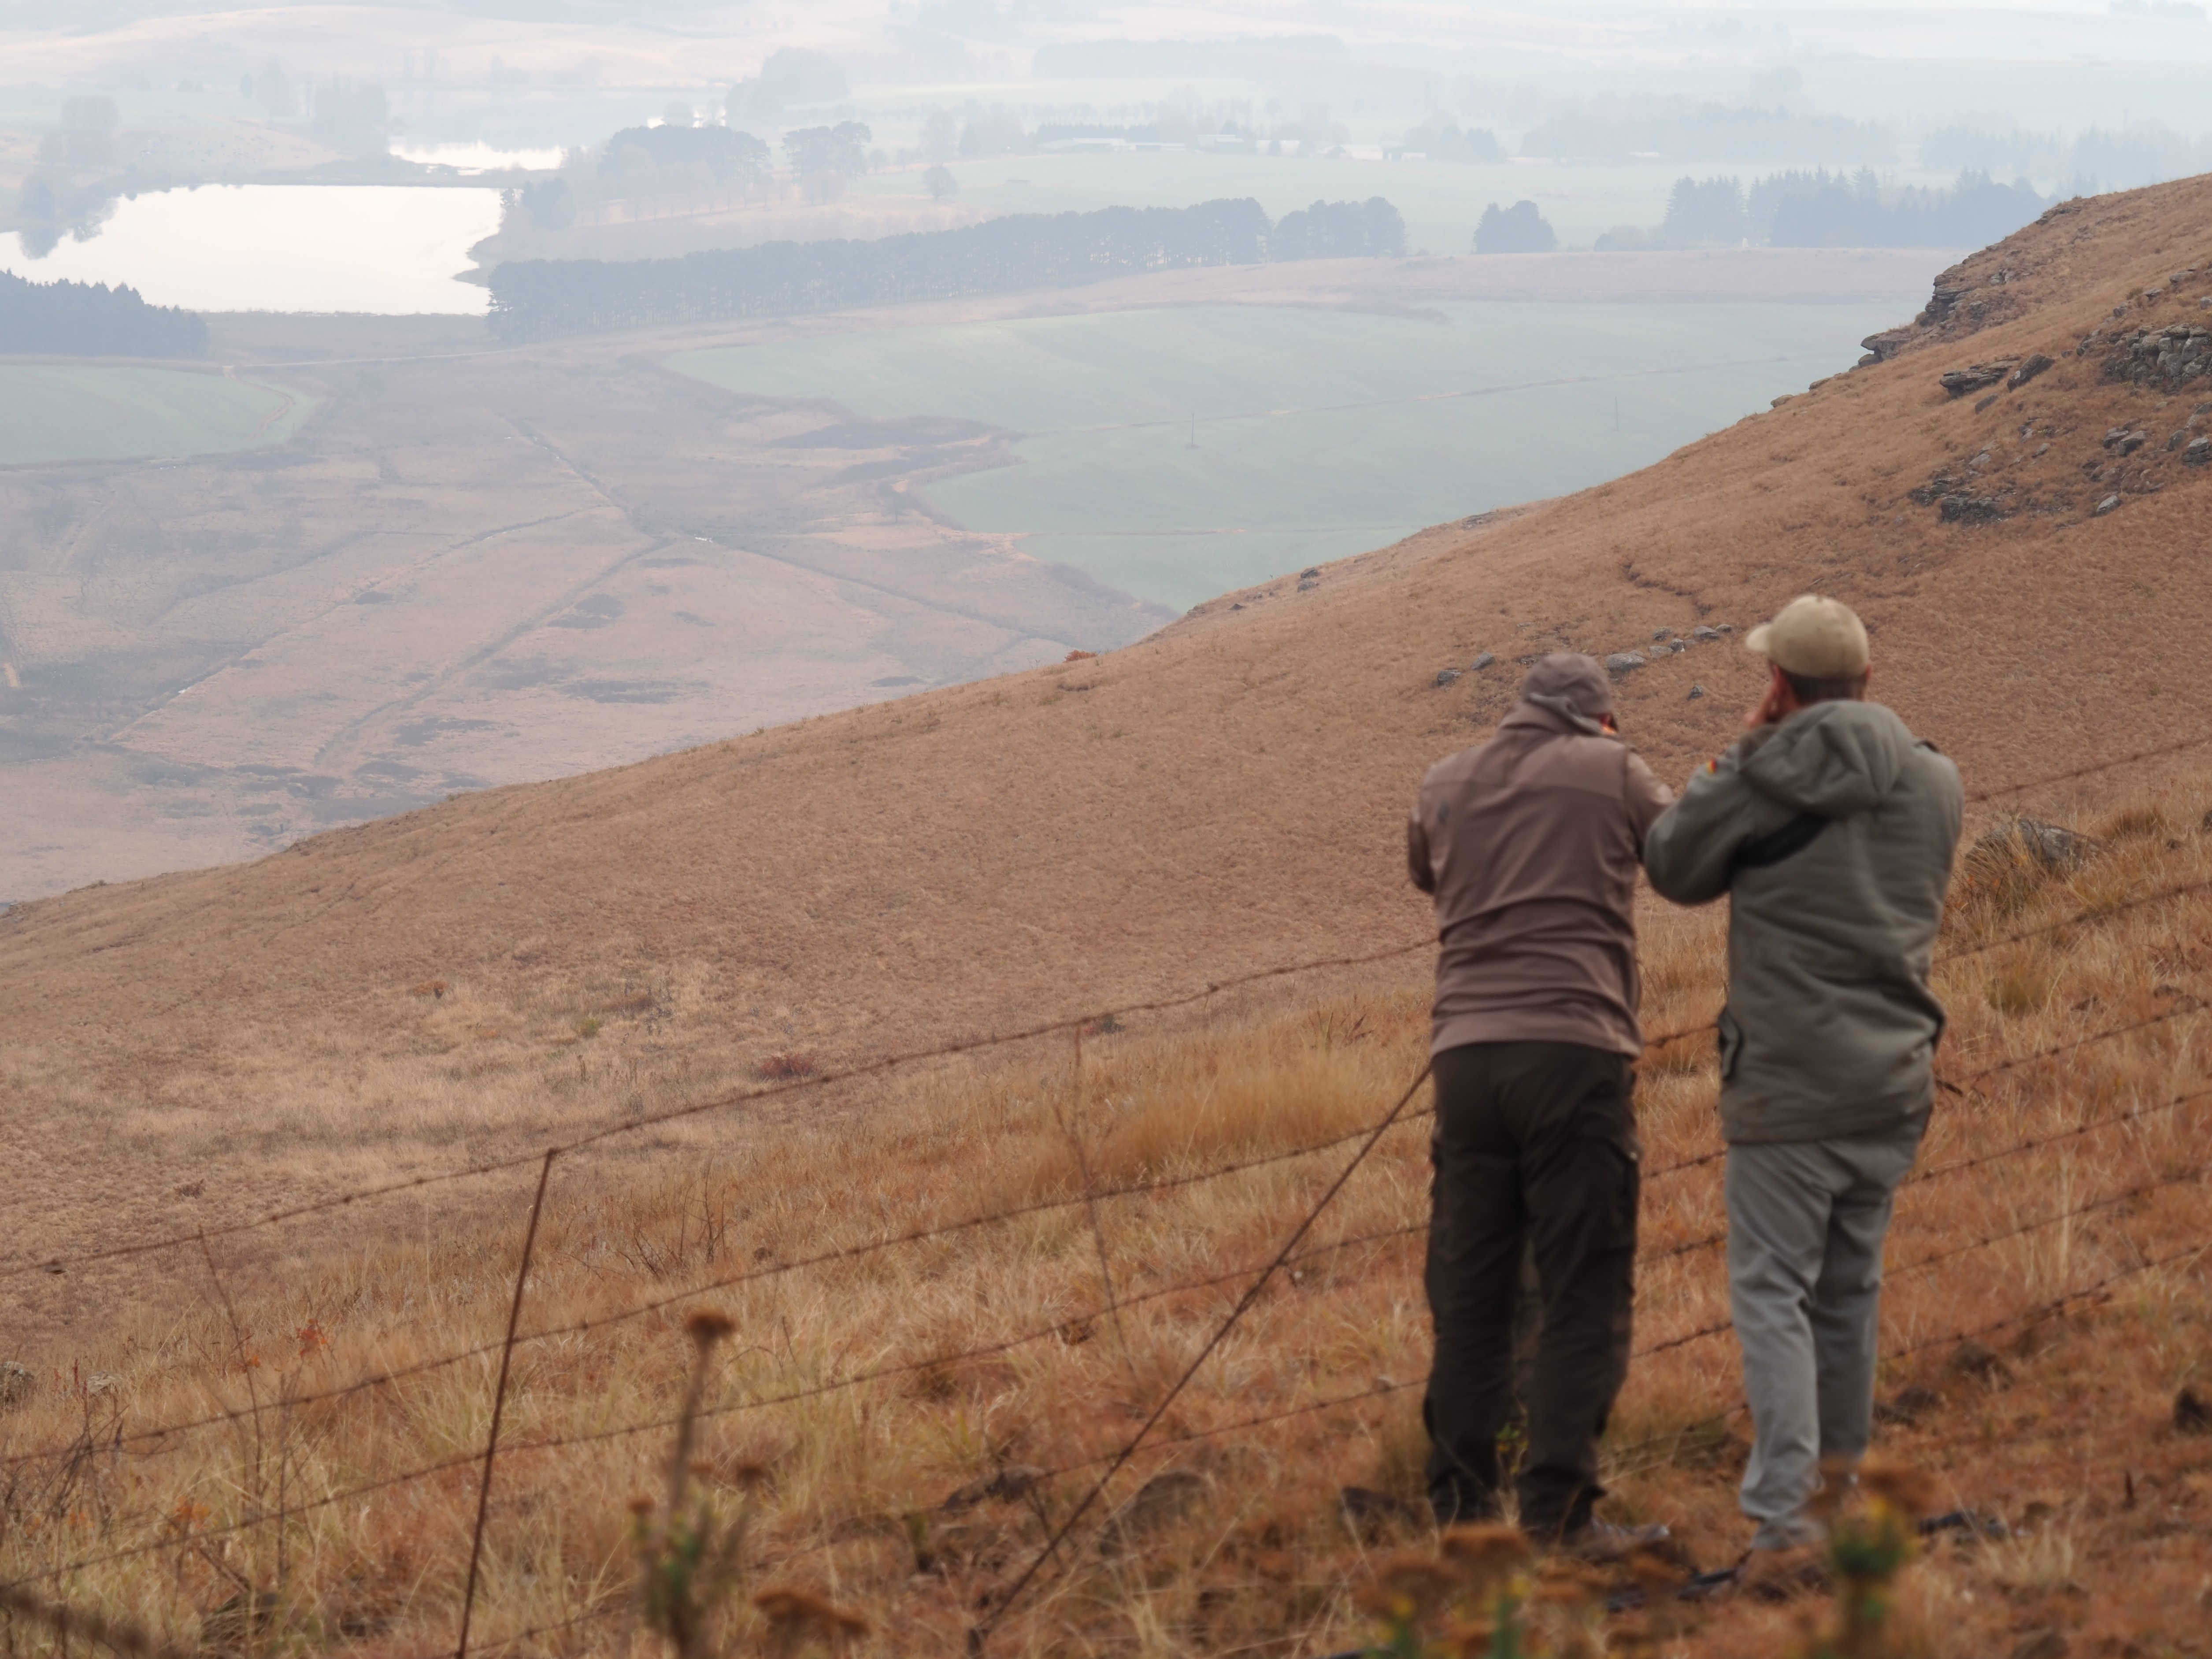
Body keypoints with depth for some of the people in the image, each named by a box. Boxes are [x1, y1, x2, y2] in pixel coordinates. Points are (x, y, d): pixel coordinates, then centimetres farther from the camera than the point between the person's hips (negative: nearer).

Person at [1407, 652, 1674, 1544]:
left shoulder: (1445, 785, 15)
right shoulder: (1611, 772, 4)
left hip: (1466, 1055, 4)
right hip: (1574, 1048, -4)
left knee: (1468, 1294, 11)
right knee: (1584, 1296, -1)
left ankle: (1462, 1504, 11)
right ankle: (1556, 1512, -7)